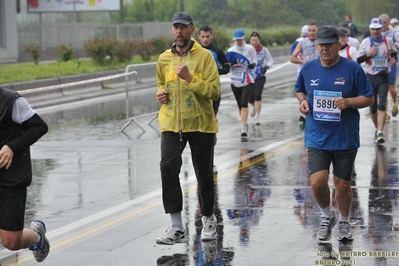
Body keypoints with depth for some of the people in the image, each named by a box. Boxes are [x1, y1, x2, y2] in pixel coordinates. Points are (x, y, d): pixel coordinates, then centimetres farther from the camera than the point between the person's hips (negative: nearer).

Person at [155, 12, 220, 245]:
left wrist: (189, 78, -23)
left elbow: (215, 91, -13)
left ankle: (208, 219, 32)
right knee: (168, 168, -16)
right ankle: (177, 228, -12)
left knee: (204, 174, 8)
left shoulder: (204, 56, -6)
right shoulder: (164, 58, 8)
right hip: (171, 123, 2)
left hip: (201, 124, -2)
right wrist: (161, 93, 3)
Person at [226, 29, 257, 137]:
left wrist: (253, 64, -13)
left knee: (244, 103, -17)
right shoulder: (231, 50, 3)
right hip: (235, 82, 3)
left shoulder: (250, 49, -1)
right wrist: (231, 63, -17)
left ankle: (243, 128, -21)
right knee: (240, 105, 13)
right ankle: (244, 124, 34)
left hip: (248, 81, -3)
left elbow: (254, 60, 10)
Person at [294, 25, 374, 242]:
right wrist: (302, 100, -3)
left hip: (345, 138, -1)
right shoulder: (308, 69, 1)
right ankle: (327, 216, 16)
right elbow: (299, 90, 19)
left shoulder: (353, 69, -7)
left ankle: (344, 222, 34)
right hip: (317, 137, 1)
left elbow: (368, 98, -2)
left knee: (342, 184, 8)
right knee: (317, 181, -13)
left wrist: (348, 102, -20)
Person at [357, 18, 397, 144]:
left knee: (382, 105, -16)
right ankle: (377, 129, 30)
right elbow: (358, 60, 1)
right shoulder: (365, 42, -1)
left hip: (384, 78, -1)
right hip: (371, 77, 1)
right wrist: (368, 54, -16)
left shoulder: (388, 40, 1)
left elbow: (394, 52, 20)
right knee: (372, 107, 8)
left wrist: (393, 59, -2)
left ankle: (380, 133, -22)